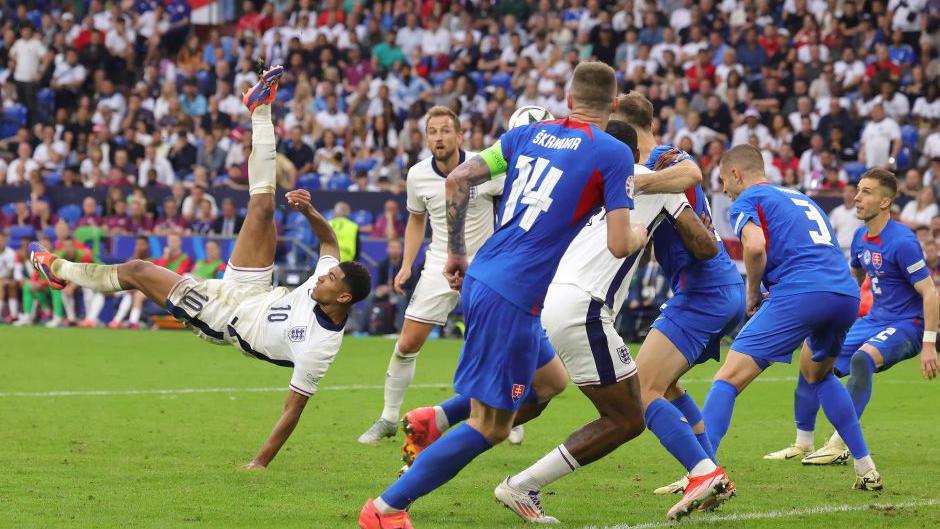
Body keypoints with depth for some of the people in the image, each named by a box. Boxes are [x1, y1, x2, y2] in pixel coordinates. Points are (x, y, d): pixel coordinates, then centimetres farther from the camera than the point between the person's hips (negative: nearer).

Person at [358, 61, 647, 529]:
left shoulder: (528, 133, 11)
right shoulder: (614, 153, -6)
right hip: (511, 298, -8)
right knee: (490, 426, 0)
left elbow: (456, 180, 8)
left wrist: (455, 252, 18)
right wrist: (639, 234, 13)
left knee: (550, 381, 26)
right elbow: (618, 245, -11)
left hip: (479, 279, 8)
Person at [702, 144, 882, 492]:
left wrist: (752, 294, 4)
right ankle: (866, 468, 28)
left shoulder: (746, 201, 10)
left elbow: (755, 246, -11)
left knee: (727, 380, -7)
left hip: (800, 293, -7)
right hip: (847, 293, 7)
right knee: (817, 374, 34)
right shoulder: (801, 199, 33)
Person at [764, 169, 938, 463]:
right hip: (874, 319, 9)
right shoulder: (861, 237, 5)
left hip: (906, 324, -9)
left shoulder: (902, 242, -20)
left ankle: (839, 446, -29)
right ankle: (803, 445, 18)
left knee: (861, 358, -36)